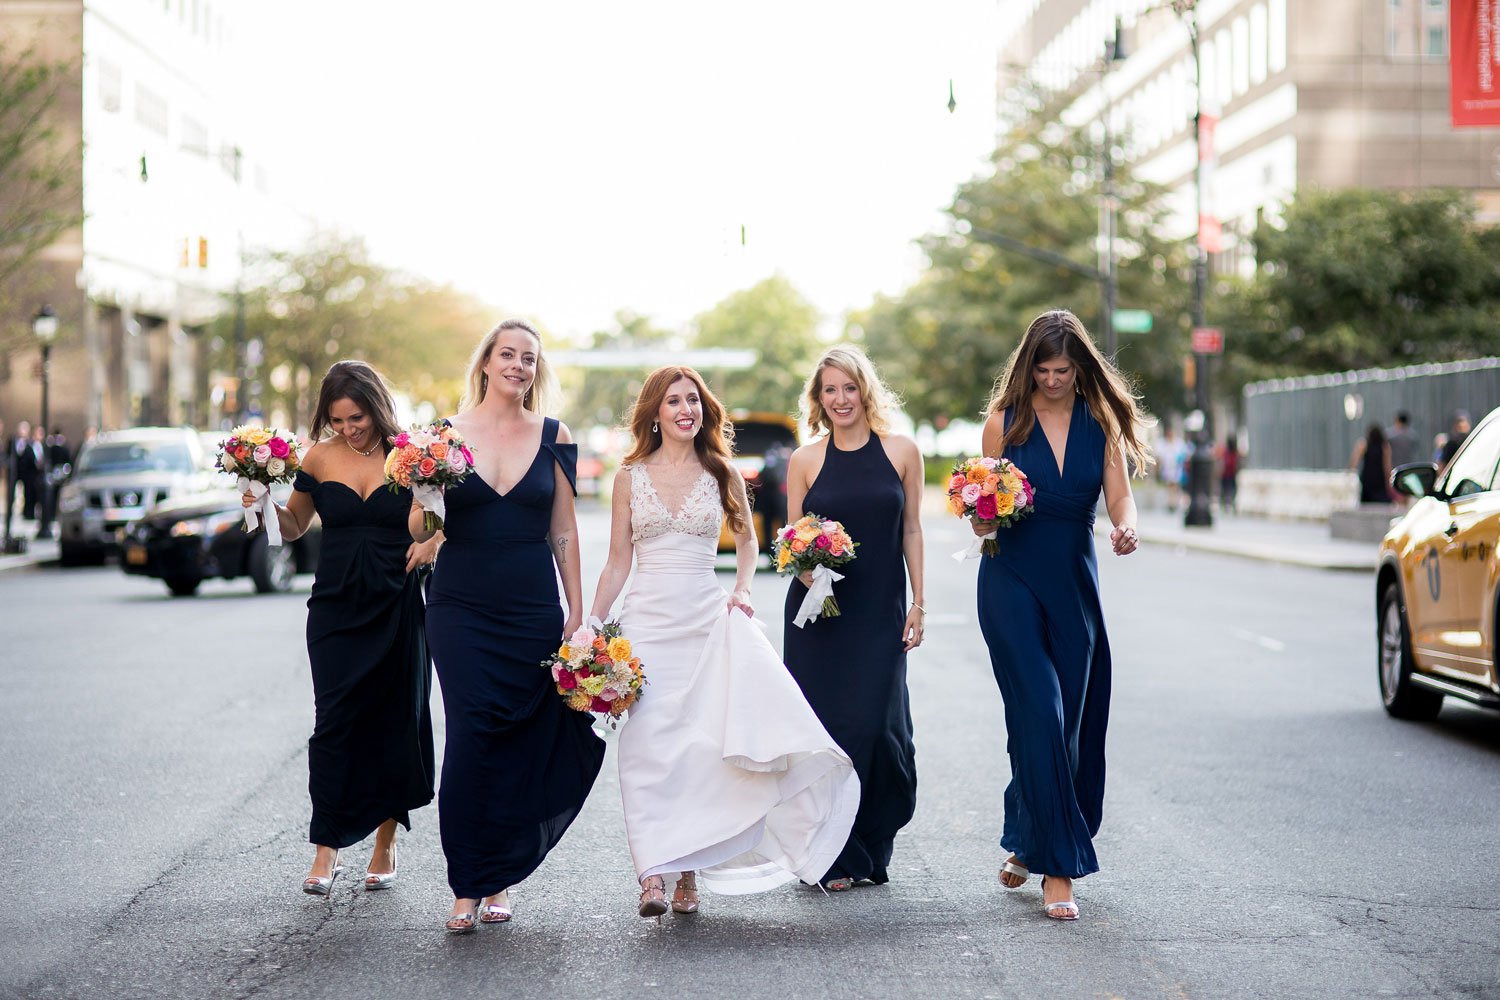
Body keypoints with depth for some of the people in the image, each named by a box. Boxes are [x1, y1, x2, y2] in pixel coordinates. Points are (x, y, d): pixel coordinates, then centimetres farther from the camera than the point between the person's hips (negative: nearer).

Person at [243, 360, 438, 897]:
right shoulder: (320, 457, 3)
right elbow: (293, 527, 15)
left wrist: (433, 542, -14)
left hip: (396, 609, -1)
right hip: (336, 608, 1)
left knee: (394, 723, 5)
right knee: (333, 722, -7)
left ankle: (385, 845, 18)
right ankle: (327, 851, -4)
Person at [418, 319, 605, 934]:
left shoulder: (553, 437, 5)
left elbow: (564, 531, 8)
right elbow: (419, 530, 4)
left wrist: (577, 611, 5)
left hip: (533, 608, 1)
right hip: (462, 607, -1)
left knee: (520, 744, 1)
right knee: (470, 738, -9)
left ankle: (496, 878, 14)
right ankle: (465, 886, -3)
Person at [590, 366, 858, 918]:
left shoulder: (722, 474, 7)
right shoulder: (630, 477, 6)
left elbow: (747, 541, 21)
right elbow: (618, 562, 8)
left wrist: (742, 589, 3)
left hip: (707, 619, 1)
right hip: (647, 620, 0)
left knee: (703, 744, -5)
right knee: (647, 744, -10)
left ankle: (688, 871, 3)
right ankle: (653, 873, -13)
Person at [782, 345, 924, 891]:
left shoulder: (901, 451, 3)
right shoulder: (805, 461, 4)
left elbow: (911, 530, 6)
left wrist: (917, 604, 2)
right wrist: (805, 567, -14)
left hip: (880, 614, 0)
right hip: (819, 614, 1)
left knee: (877, 724, -6)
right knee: (825, 725, -2)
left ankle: (872, 848, 14)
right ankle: (833, 857, 9)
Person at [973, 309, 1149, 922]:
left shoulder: (1101, 423, 6)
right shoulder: (1006, 421, 2)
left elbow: (1119, 495, -4)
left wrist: (1126, 527, -26)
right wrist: (986, 514, -18)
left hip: (1075, 583, 3)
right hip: (1013, 580, -3)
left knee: (1072, 722, 6)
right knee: (1041, 715, -14)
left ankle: (1026, 844, 26)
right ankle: (1056, 866, -11)